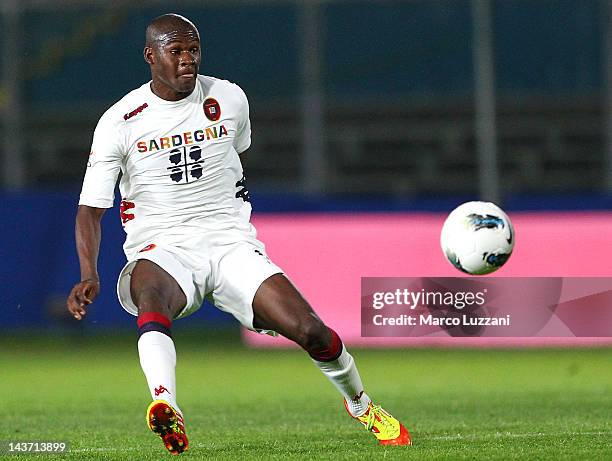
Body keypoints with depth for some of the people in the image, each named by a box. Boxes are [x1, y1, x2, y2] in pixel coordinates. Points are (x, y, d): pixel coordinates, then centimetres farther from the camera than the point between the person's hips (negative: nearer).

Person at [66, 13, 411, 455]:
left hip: (231, 242, 2)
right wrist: (89, 276, -20)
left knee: (309, 330, -13)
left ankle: (361, 405, 16)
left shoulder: (229, 99, 4)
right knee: (152, 294, -39)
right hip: (162, 249, -2)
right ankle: (167, 408, -60)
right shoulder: (120, 122, -4)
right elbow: (91, 208, -6)